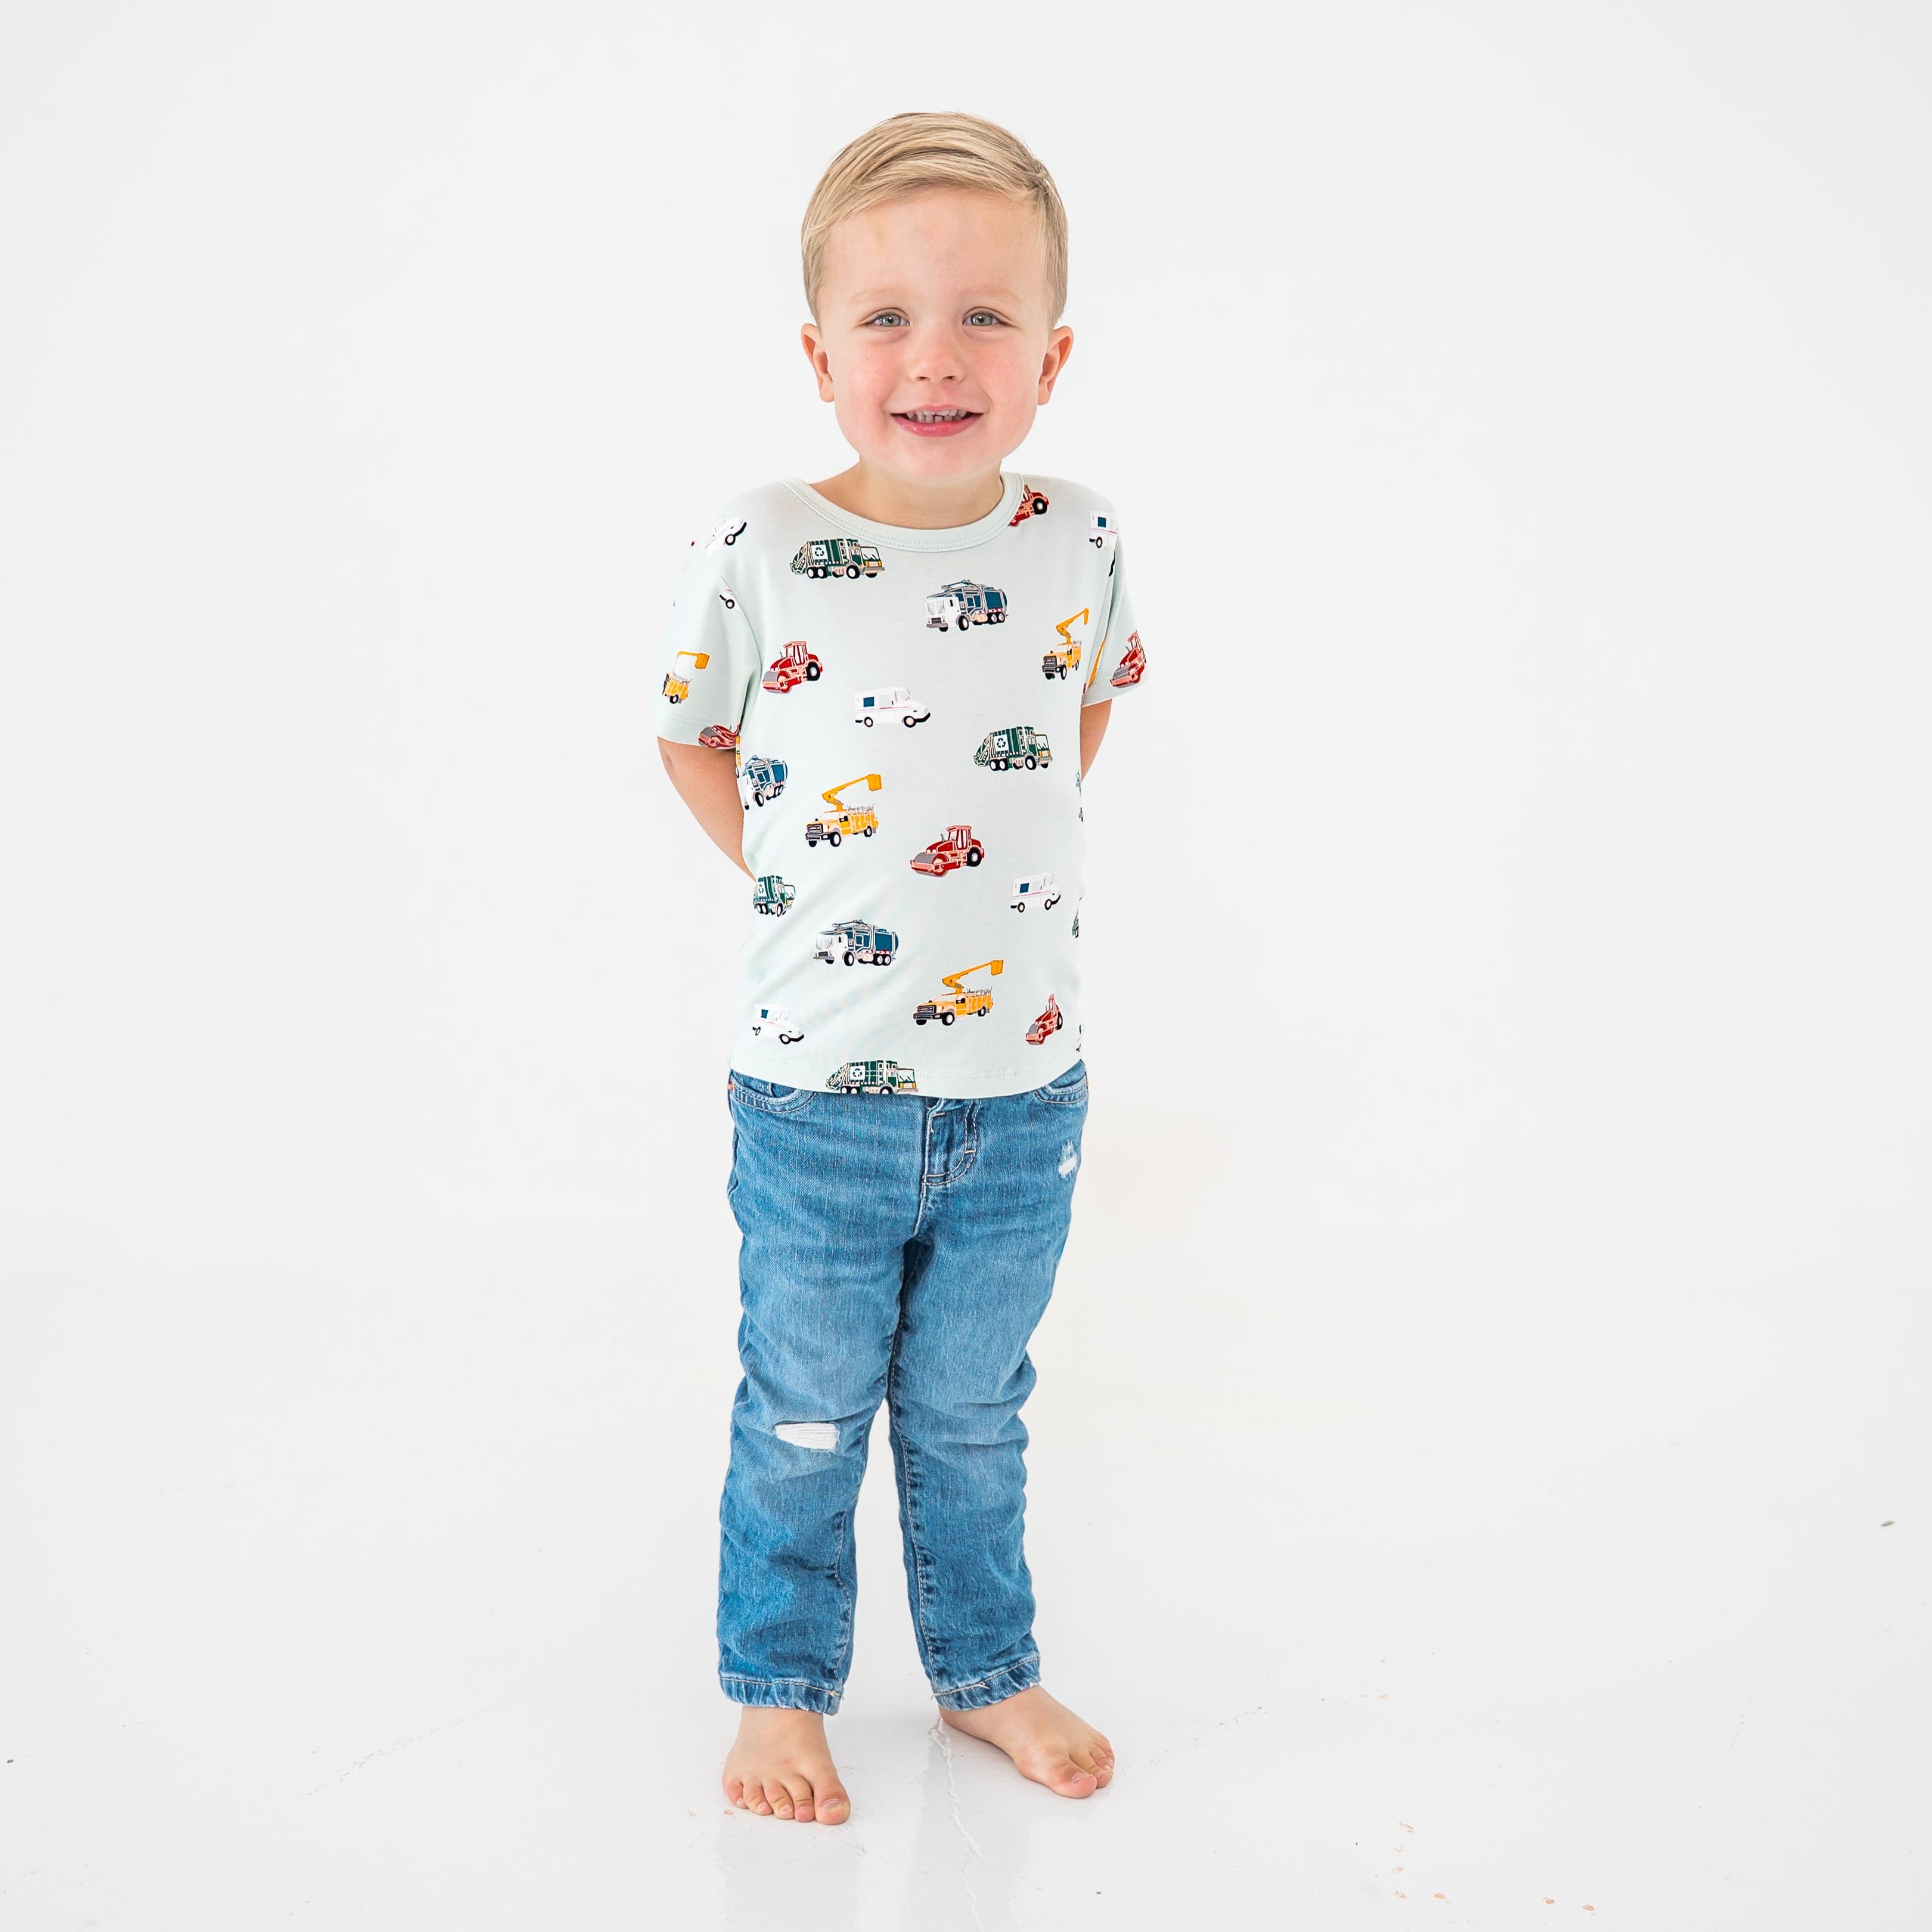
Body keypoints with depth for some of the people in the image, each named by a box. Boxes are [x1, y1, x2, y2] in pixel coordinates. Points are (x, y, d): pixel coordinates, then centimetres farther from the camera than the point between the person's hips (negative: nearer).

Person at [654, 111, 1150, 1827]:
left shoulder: (1081, 542, -7)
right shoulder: (760, 554, -14)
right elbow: (694, 739, 3)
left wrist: (1016, 848, 6)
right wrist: (799, 886, 0)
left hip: (1023, 1091, 2)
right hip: (819, 1101, -2)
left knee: (971, 1414, 20)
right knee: (806, 1420, 15)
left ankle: (987, 1671, 42)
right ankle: (779, 1690, 38)